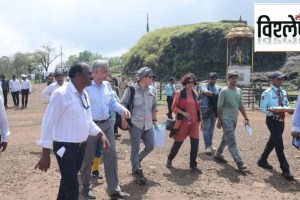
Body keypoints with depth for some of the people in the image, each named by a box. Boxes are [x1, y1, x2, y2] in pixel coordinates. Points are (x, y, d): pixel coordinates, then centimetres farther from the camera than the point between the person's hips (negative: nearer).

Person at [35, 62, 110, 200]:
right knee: (72, 189, -3)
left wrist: (101, 134, 0)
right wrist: (45, 153, -17)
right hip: (66, 147, -8)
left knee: (68, 182, 24)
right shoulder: (61, 94, -18)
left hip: (82, 146, 8)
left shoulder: (84, 94, 6)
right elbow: (48, 123, -17)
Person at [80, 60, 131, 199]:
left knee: (111, 155, 5)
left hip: (106, 124, 6)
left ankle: (114, 189, 15)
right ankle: (86, 187, 30)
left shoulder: (107, 85, 6)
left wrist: (123, 109, -6)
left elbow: (113, 102, 12)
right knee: (88, 158, 10)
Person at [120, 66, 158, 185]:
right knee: (135, 149, 3)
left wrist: (154, 120, 15)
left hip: (148, 124, 6)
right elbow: (123, 105, -8)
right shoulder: (131, 89, -9)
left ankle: (136, 159, 36)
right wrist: (123, 121, -14)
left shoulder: (152, 90, 7)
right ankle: (136, 172, 16)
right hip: (135, 124, -5)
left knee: (150, 146, 9)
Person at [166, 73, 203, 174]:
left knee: (195, 143, -1)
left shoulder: (195, 94, 10)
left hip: (194, 122, 4)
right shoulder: (179, 93, -6)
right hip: (183, 122, -4)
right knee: (178, 142, 6)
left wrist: (200, 120, 14)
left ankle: (193, 165, 12)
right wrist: (183, 113, -20)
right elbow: (174, 107, -6)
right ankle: (169, 159, 31)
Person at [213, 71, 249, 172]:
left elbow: (241, 106, 15)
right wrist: (219, 120, -11)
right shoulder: (224, 91, -9)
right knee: (231, 142, -9)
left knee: (226, 139, 18)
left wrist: (246, 118, 11)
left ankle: (217, 155, 34)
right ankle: (239, 162, -12)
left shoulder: (239, 91, 10)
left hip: (234, 119, 7)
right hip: (226, 119, -7)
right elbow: (219, 107, -9)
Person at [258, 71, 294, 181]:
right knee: (279, 144, -8)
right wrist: (273, 112, -28)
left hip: (281, 120, 7)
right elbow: (262, 108, -12)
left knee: (272, 142, 18)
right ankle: (285, 170, -3)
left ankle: (263, 160, 37)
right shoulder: (267, 93, -11)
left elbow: (286, 105, 17)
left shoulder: (284, 92, 10)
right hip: (272, 120, -7)